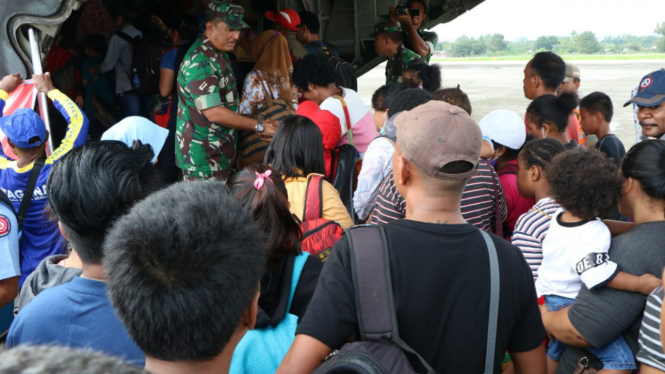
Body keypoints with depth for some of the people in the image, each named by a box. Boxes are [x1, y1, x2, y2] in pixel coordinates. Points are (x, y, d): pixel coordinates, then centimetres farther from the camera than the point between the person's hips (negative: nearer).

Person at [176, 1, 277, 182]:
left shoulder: (219, 54, 11)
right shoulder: (200, 61, -21)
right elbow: (214, 112, -27)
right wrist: (259, 126, -21)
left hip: (219, 152, 9)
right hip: (204, 157, -9)